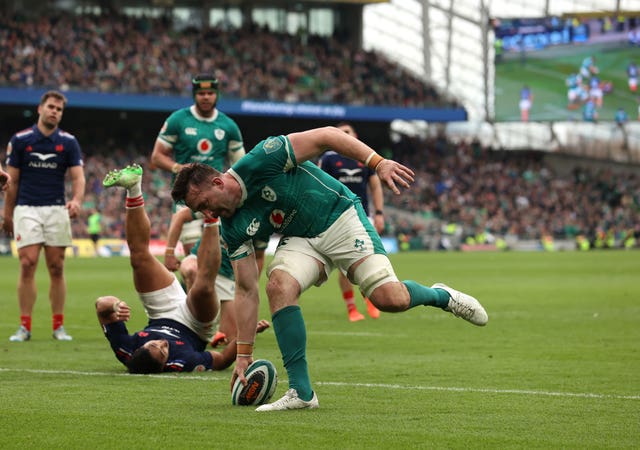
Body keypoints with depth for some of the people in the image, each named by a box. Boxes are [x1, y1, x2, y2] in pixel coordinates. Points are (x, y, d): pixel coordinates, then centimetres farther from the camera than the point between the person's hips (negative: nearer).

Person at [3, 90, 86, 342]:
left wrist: (77, 200, -21)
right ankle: (24, 326, -5)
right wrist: (7, 215, 5)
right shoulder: (20, 140, 2)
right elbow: (12, 181, 6)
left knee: (56, 268, 2)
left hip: (57, 210, 1)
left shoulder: (69, 142, 5)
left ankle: (58, 326, 8)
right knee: (27, 265, -9)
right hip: (27, 209, -1)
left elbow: (78, 177, -1)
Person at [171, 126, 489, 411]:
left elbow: (326, 136, -22)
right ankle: (301, 392, -24)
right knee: (279, 285, -26)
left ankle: (440, 296, 15)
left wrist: (377, 162, -31)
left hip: (339, 217, -5)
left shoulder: (262, 161, -24)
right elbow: (246, 291, -3)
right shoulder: (233, 230, -7)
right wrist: (243, 355, -6)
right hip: (300, 239, 5)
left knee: (390, 299, -21)